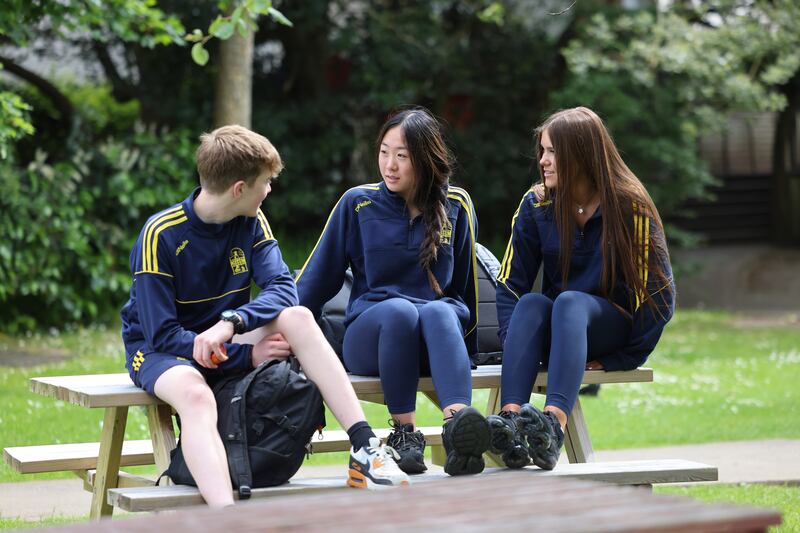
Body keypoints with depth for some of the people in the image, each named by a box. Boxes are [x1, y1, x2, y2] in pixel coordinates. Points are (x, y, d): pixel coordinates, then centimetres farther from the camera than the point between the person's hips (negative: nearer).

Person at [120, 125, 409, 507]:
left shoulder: (251, 223, -1)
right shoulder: (161, 235, -18)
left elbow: (282, 287, -15)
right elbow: (163, 334, -20)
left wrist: (231, 322, -35)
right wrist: (246, 355, -26)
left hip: (226, 343, 5)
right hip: (160, 350, -5)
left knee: (297, 317, -21)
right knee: (195, 394, -39)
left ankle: (364, 450, -29)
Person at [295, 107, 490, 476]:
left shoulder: (456, 206, 9)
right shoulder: (357, 204, 6)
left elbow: (466, 285, 17)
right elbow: (316, 280, 10)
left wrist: (469, 348, 18)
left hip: (437, 337, 1)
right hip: (368, 332, 0)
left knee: (438, 311, -36)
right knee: (400, 310, -36)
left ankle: (458, 423, -59)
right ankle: (403, 431, -32)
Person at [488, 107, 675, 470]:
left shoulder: (629, 207, -7)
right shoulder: (537, 204, 2)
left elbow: (658, 293, -8)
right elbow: (510, 283, -1)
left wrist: (621, 358, -12)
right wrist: (513, 344, -17)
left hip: (613, 326, -3)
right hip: (558, 331, 3)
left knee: (570, 302, -36)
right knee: (530, 303, -31)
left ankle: (554, 424, -59)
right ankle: (511, 417, -53)